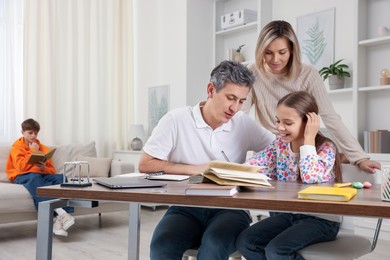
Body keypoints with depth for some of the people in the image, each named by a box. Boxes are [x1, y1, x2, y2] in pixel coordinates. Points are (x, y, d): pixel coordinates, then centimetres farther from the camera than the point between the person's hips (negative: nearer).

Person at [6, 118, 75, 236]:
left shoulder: (43, 148, 18)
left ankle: (59, 219, -43)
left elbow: (52, 170, 14)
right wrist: (33, 151, -5)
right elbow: (21, 167, -11)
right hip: (22, 177, -4)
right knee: (34, 178, -41)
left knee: (61, 177, -28)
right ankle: (59, 211, -56)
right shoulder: (17, 147, 8)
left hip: (42, 175, 4)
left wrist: (44, 168, -9)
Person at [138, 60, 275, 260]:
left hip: (229, 209, 1)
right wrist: (194, 169, -10)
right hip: (185, 208, 0)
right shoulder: (176, 120, -3)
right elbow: (145, 164, -4)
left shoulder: (244, 123, 4)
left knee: (214, 243, -32)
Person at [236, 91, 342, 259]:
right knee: (244, 242, -10)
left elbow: (311, 178, -32)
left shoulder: (326, 148, -14)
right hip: (288, 214, 6)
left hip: (321, 220, -6)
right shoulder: (280, 145, 3)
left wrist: (308, 139, -24)